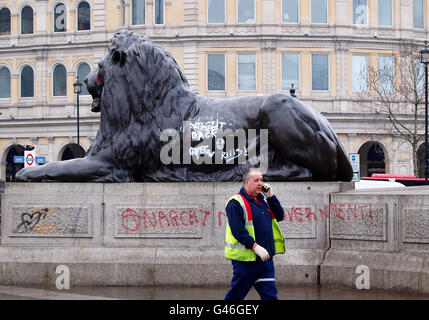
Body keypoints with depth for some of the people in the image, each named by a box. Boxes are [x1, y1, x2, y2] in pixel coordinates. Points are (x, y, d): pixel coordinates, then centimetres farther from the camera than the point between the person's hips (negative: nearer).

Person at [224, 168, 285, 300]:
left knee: (270, 294, 4)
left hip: (265, 258, 7)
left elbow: (280, 216, 13)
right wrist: (255, 246, -25)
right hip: (246, 259, -7)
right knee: (236, 295, 2)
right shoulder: (236, 203, -9)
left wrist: (270, 196, 3)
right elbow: (237, 231, -18)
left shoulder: (262, 200, 17)